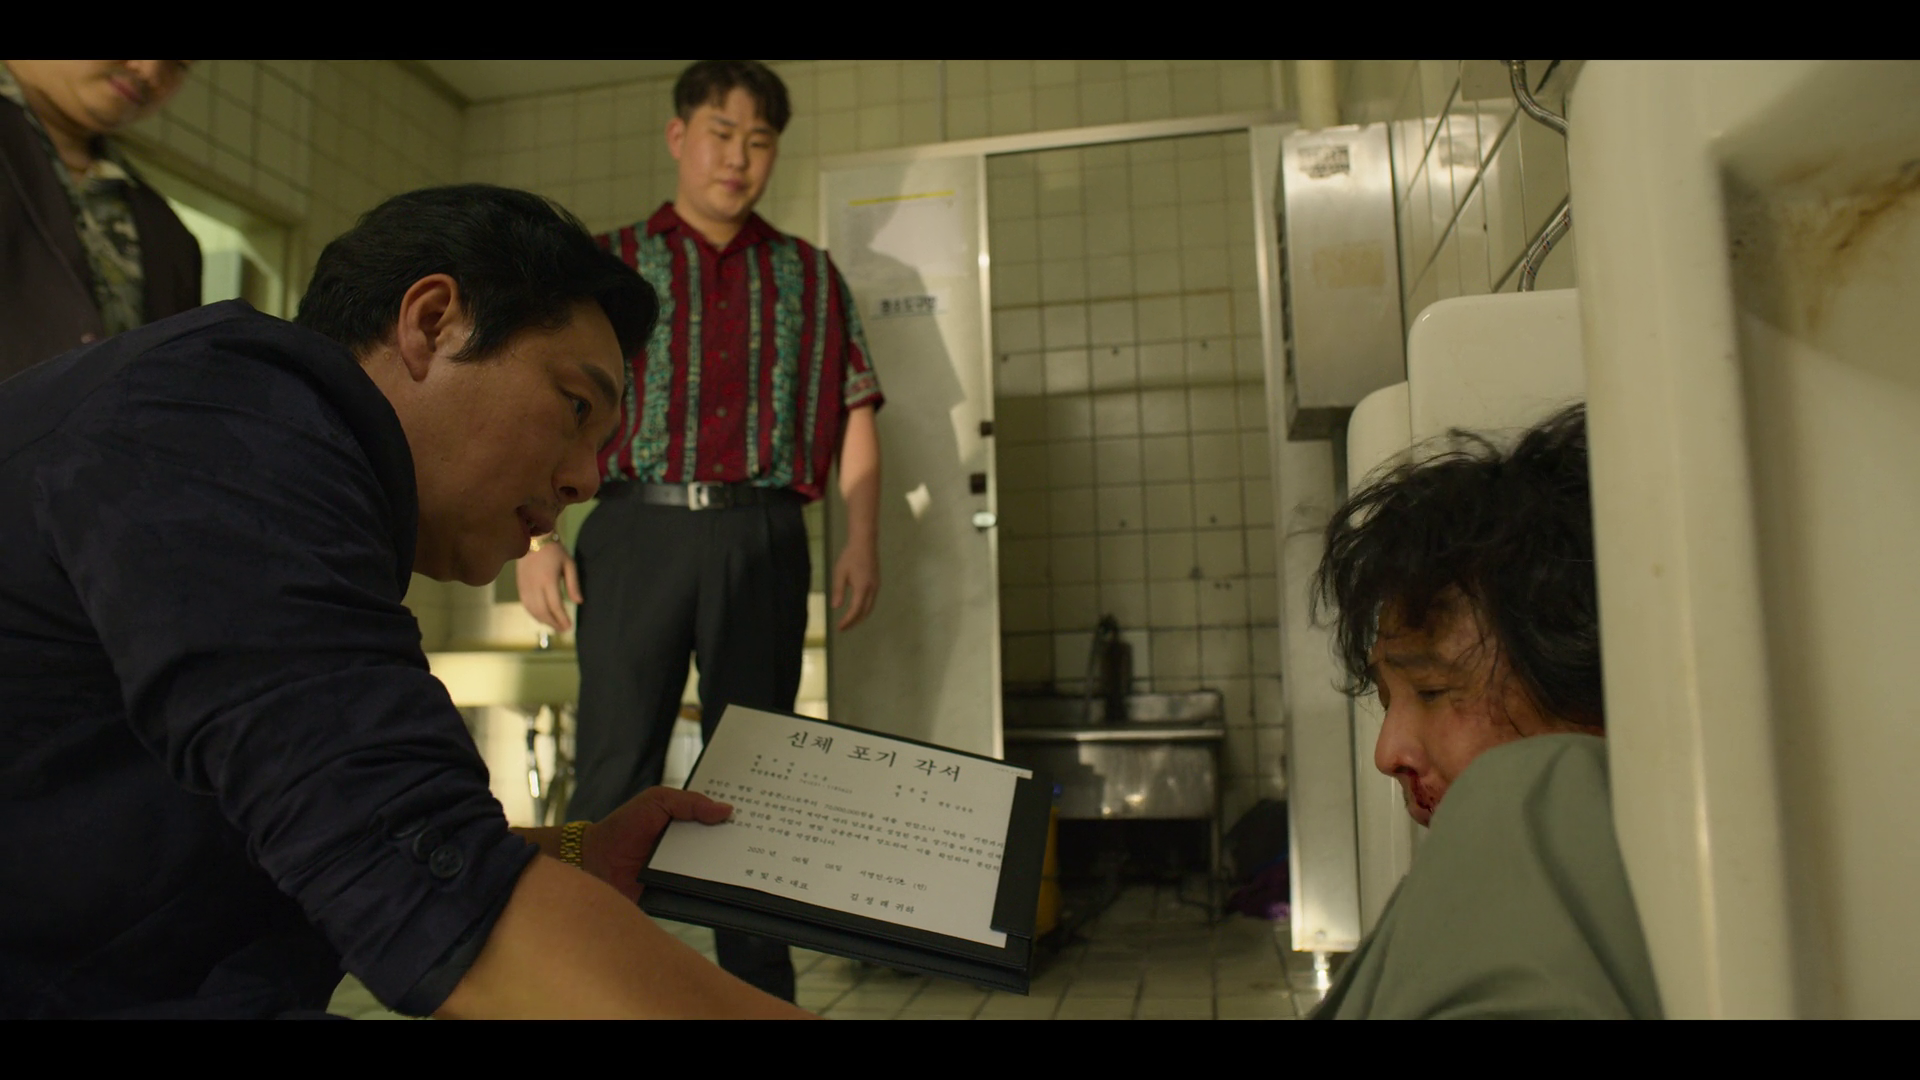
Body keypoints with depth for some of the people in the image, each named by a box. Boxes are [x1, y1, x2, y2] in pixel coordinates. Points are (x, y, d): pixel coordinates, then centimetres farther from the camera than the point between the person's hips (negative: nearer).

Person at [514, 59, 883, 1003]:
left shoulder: (809, 276, 16)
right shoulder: (610, 263, 12)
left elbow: (854, 413, 12)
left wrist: (862, 539, 0)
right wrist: (535, 537, -6)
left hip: (763, 537, 1)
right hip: (638, 529, -1)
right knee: (616, 767, -2)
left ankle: (759, 983, 16)